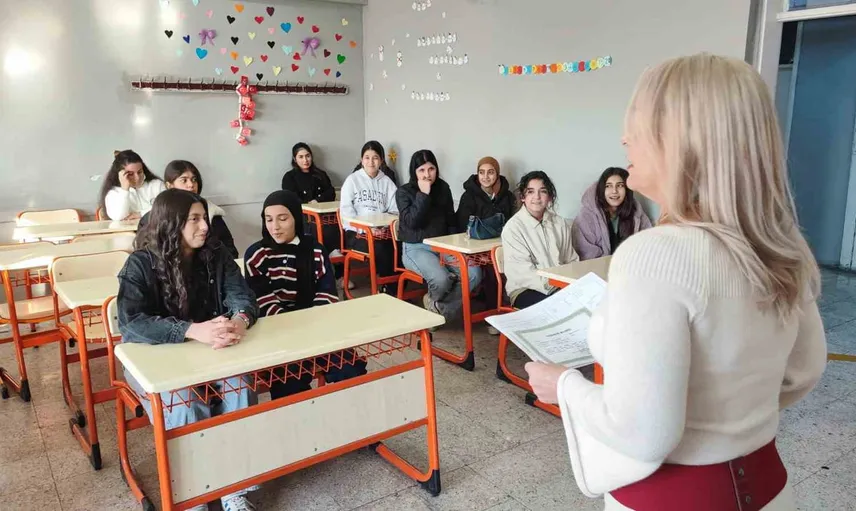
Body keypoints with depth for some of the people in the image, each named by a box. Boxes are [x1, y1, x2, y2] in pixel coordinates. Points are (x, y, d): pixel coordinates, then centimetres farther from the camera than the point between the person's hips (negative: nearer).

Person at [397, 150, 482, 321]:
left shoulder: (443, 188, 8)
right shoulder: (403, 192, -3)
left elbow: (451, 220, 13)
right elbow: (412, 222, -17)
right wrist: (423, 194, -18)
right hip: (416, 248, -4)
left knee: (474, 273, -22)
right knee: (442, 279, -33)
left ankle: (441, 309, -4)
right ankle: (434, 302, 6)